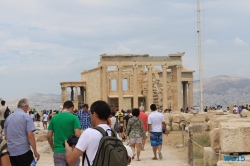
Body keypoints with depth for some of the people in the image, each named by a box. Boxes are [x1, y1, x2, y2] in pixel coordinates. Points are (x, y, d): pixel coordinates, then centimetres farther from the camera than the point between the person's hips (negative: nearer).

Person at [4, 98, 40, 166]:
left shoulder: (8, 117, 11)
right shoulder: (26, 117, -6)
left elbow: (6, 137, 16)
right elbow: (30, 136, -13)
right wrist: (35, 151, -9)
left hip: (10, 152, 5)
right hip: (23, 151, -5)